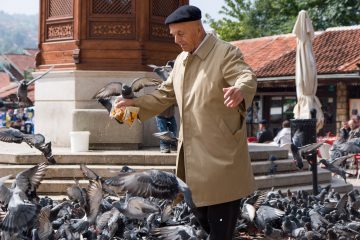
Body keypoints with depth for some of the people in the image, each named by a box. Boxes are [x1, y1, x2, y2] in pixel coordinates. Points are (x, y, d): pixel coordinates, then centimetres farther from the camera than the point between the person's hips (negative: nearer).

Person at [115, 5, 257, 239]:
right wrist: (134, 104, 11)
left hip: (220, 155, -8)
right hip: (193, 154, 8)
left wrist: (239, 91, -51)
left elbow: (248, 78, -28)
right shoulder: (181, 59, 13)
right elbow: (165, 94, 23)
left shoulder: (226, 52, -11)